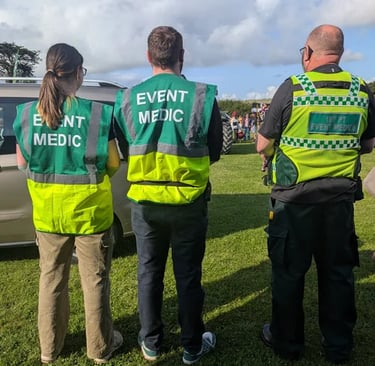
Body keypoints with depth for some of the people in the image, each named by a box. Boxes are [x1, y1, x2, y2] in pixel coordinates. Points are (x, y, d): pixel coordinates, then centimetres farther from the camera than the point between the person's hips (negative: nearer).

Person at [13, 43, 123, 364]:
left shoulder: (27, 113, -5)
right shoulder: (97, 113, -16)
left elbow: (23, 163, 6)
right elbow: (113, 164, -9)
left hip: (47, 213, 4)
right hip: (90, 211, -3)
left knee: (51, 278, 19)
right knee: (95, 280, 13)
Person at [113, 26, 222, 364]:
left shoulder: (128, 98, -5)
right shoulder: (202, 95, -10)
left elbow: (124, 149, 4)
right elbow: (215, 151, 0)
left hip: (144, 201, 2)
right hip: (189, 201, -1)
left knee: (149, 272, 17)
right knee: (188, 276, 12)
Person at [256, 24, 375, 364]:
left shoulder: (292, 88, -10)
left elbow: (263, 145, -7)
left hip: (295, 197, -3)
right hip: (341, 196, 4)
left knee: (289, 271, 11)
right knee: (338, 271, 15)